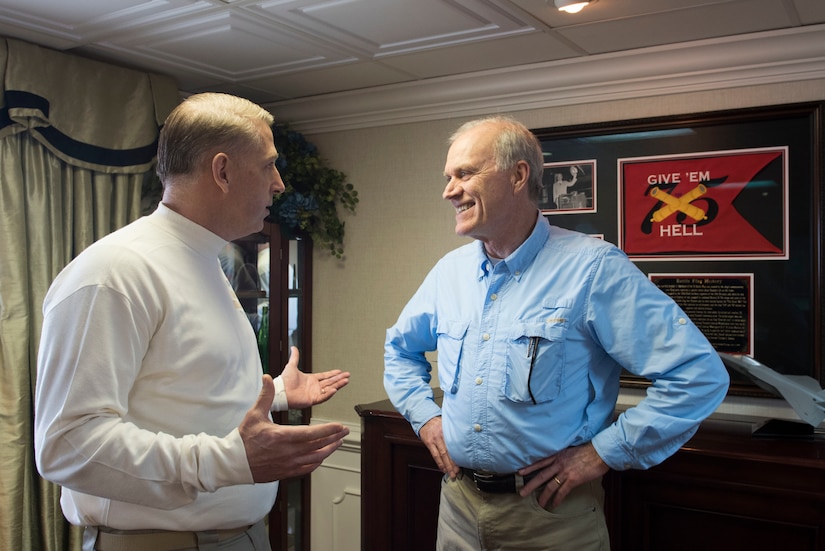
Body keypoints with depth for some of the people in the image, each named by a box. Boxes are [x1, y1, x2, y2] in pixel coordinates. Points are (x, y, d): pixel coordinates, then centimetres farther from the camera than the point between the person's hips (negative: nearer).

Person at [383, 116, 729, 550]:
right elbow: (400, 348, 20)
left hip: (551, 512, -5)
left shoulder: (593, 268, -16)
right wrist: (424, 415, 5)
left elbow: (699, 374, -19)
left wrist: (603, 452, -17)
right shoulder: (450, 270, 3)